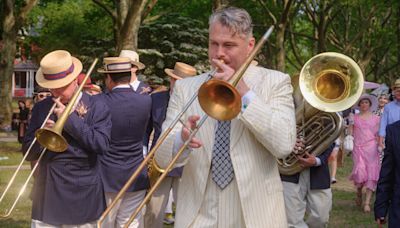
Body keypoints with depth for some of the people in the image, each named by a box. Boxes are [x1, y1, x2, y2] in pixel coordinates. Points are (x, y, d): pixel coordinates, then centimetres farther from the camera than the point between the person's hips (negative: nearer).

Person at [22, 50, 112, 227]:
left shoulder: (97, 108, -2)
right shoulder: (41, 109, 8)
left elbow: (101, 145, -15)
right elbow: (28, 153, 8)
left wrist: (69, 119, -15)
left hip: (81, 197, -2)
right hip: (47, 195, 3)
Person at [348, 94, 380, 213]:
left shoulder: (375, 118, 10)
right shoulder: (354, 117, 10)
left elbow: (378, 135, 11)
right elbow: (350, 133, 11)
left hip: (371, 149, 1)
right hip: (358, 148, -1)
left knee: (371, 174, -6)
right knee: (360, 171, -14)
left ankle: (367, 203, -4)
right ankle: (359, 193, 17)